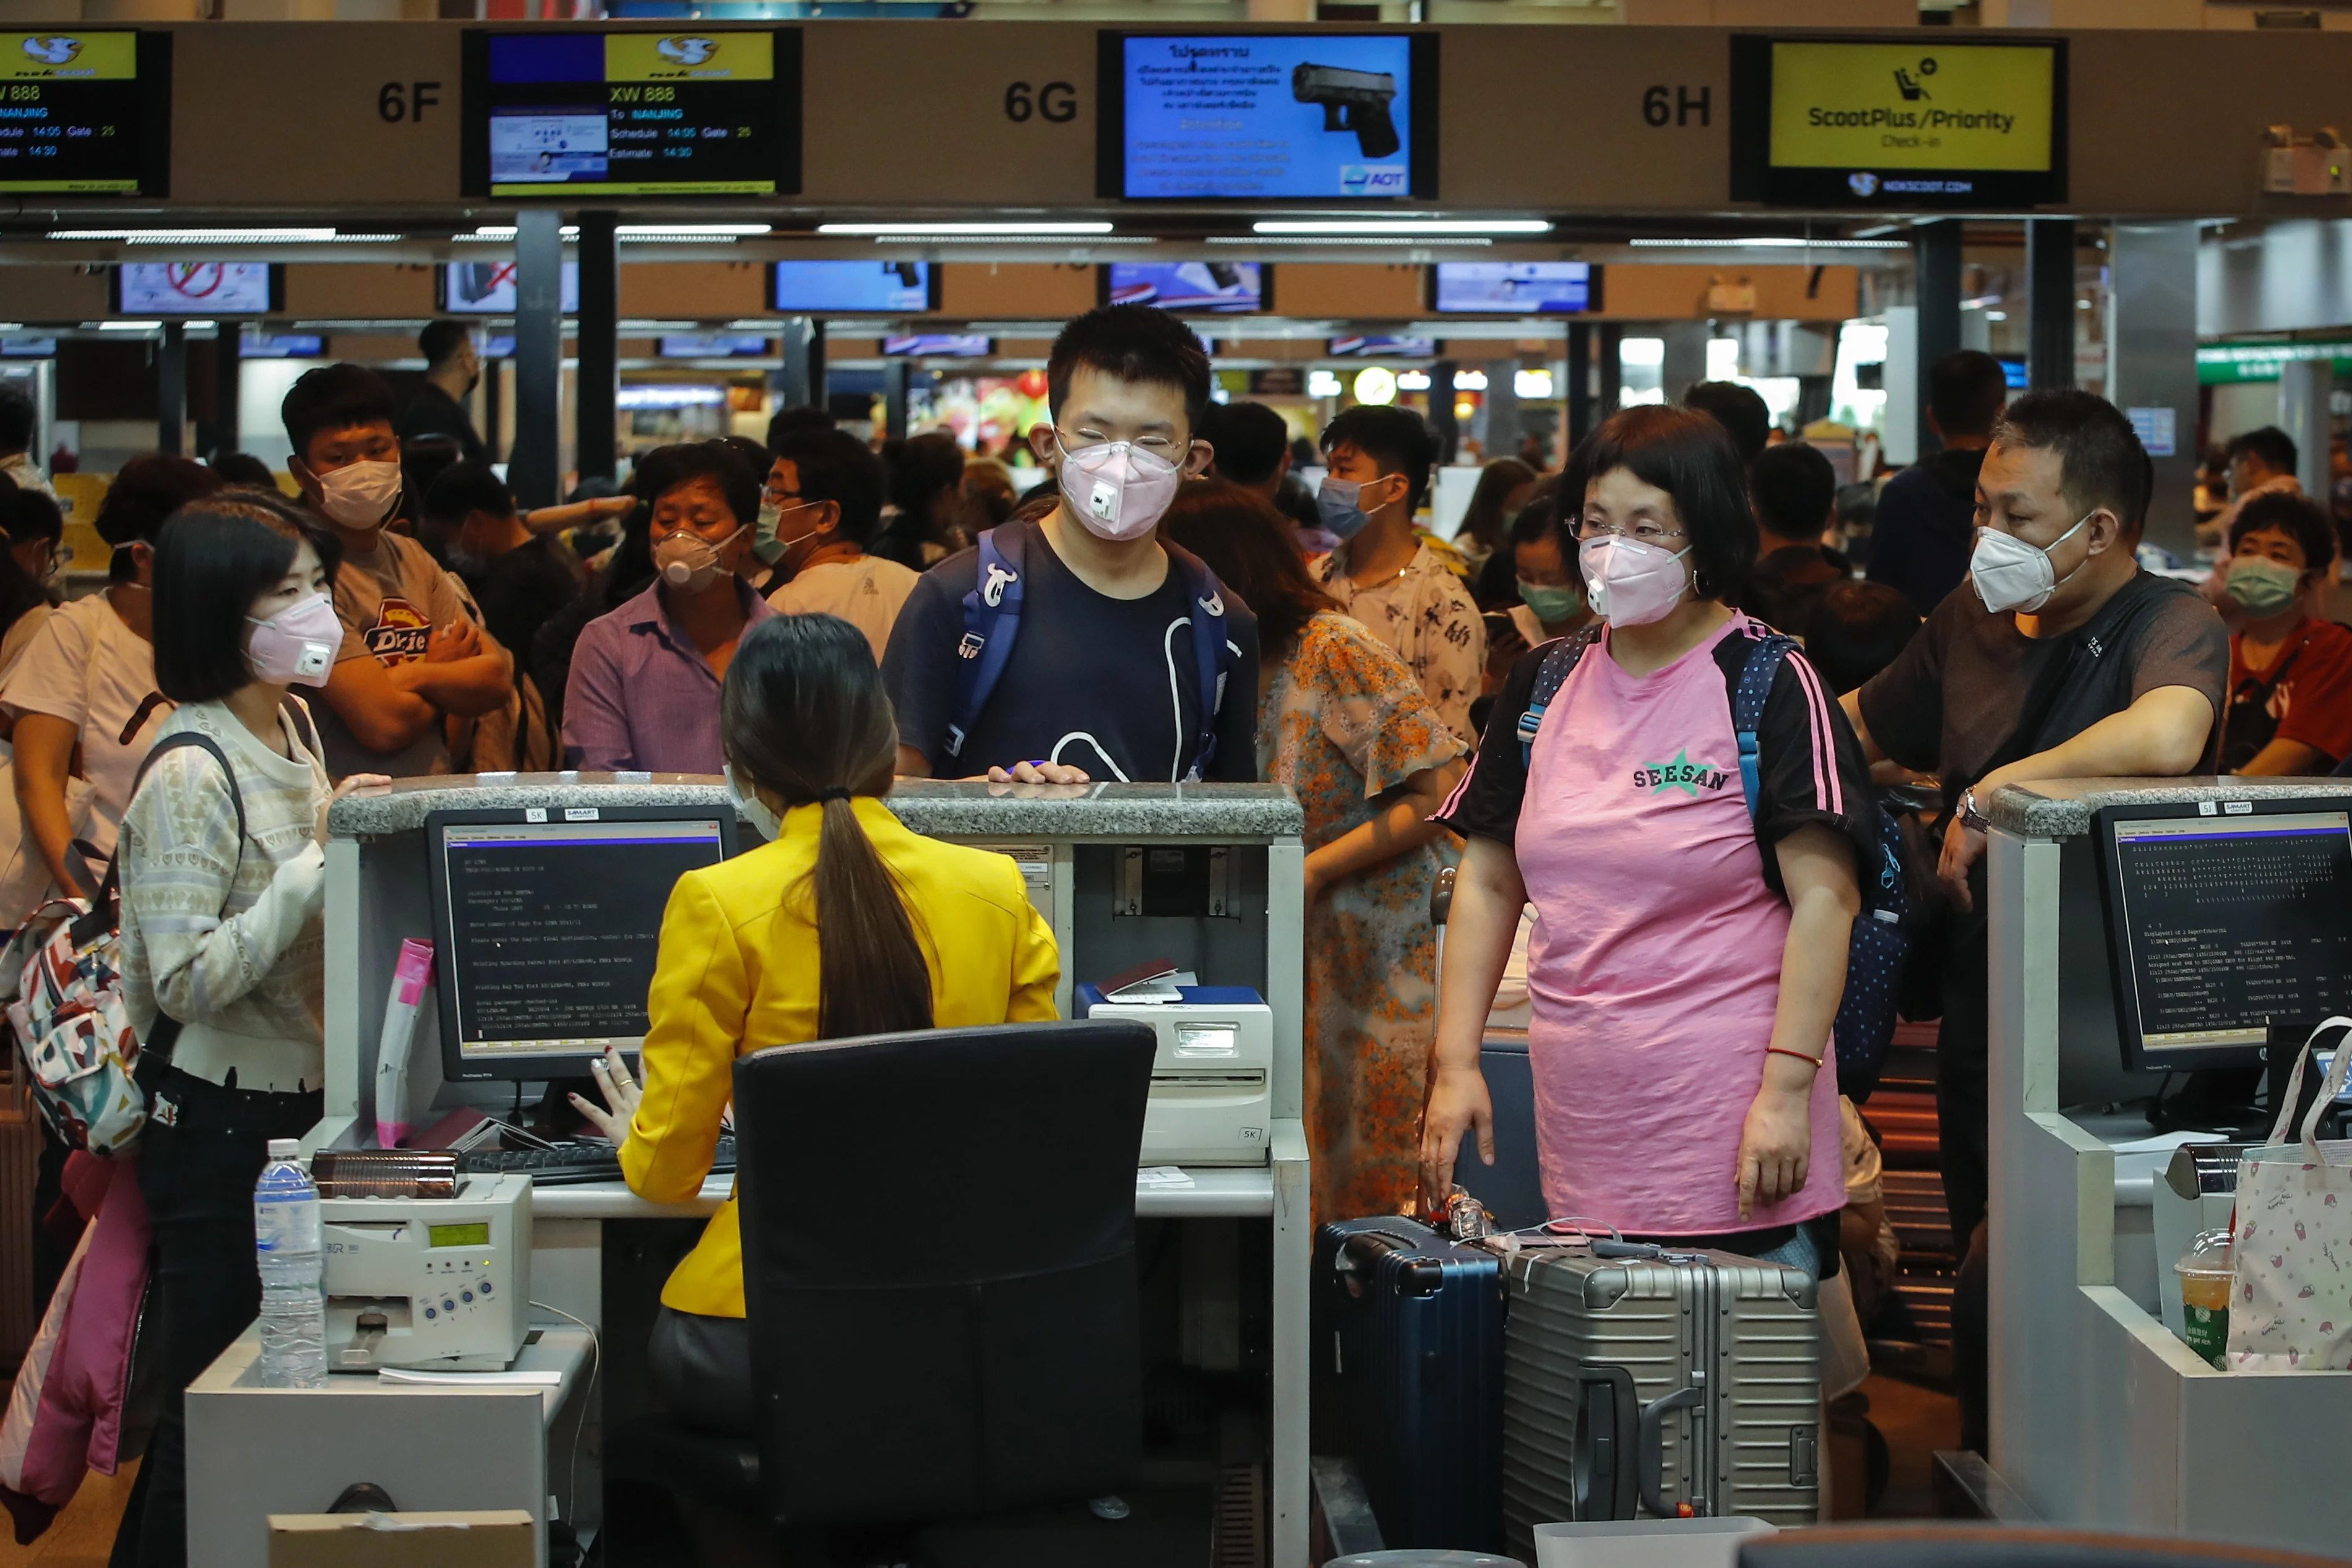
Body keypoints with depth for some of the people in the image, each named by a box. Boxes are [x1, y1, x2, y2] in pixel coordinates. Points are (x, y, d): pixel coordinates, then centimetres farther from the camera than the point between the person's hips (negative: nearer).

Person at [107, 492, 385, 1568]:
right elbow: (188, 981, -25)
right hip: (220, 1120, -9)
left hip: (296, 1103, 9)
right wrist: (323, 861, -26)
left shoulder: (293, 728, 8)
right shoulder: (191, 776, -20)